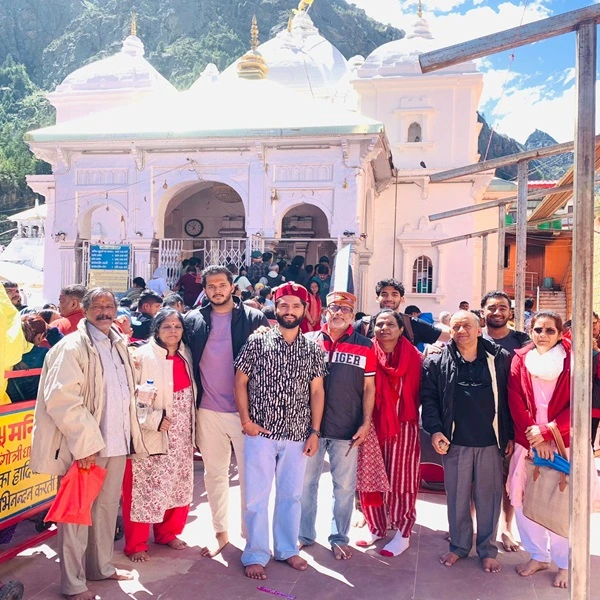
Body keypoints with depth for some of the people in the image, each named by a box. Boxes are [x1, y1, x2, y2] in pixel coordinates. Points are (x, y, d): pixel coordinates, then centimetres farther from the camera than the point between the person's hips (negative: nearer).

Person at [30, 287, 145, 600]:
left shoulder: (119, 345, 11)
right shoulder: (72, 347, -13)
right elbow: (61, 399, -19)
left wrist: (129, 433, 15)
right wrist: (85, 443, -20)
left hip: (116, 442, 7)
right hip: (86, 446, -7)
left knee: (107, 507, 18)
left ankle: (101, 567, 35)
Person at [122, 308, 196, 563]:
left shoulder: (186, 355, 6)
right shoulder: (142, 356, -11)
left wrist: (192, 431, 12)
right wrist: (153, 419, -20)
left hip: (181, 437, 6)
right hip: (151, 435, -6)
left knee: (179, 485, 13)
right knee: (144, 488, 1)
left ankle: (167, 533, 33)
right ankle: (136, 544, 17)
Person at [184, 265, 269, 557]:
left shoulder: (254, 319, -3)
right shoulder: (193, 320, 4)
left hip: (245, 410, -3)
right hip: (208, 411, 3)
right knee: (214, 474, 14)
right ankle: (221, 532, 30)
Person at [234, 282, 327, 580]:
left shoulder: (313, 349, 3)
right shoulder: (257, 342, -3)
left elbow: (317, 392, 5)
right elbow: (240, 382, 1)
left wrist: (314, 431, 0)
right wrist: (246, 421, -7)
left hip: (297, 435, 2)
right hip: (261, 433, -2)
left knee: (291, 495, 14)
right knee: (257, 496, 4)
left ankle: (287, 549, 31)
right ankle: (255, 555, 19)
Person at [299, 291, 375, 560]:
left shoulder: (364, 346, 0)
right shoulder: (308, 341, 1)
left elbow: (368, 388, 3)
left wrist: (366, 423, -3)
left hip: (347, 428, -1)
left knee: (344, 486, 9)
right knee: (306, 482, 13)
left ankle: (339, 538, 26)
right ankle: (305, 534, 29)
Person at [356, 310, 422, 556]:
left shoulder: (413, 357, -3)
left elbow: (420, 392, -1)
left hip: (403, 426, -2)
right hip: (373, 425, 2)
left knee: (400, 479, 5)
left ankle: (402, 534, 17)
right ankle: (376, 527, 26)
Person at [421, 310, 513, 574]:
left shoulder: (500, 359, 1)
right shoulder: (437, 362, 0)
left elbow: (510, 399, 4)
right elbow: (429, 398, 0)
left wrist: (510, 435, 2)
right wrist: (434, 430, -11)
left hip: (491, 443, 0)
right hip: (455, 443, 0)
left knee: (489, 497, 9)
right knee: (457, 497, 11)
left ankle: (488, 550, 25)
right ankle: (458, 546, 28)